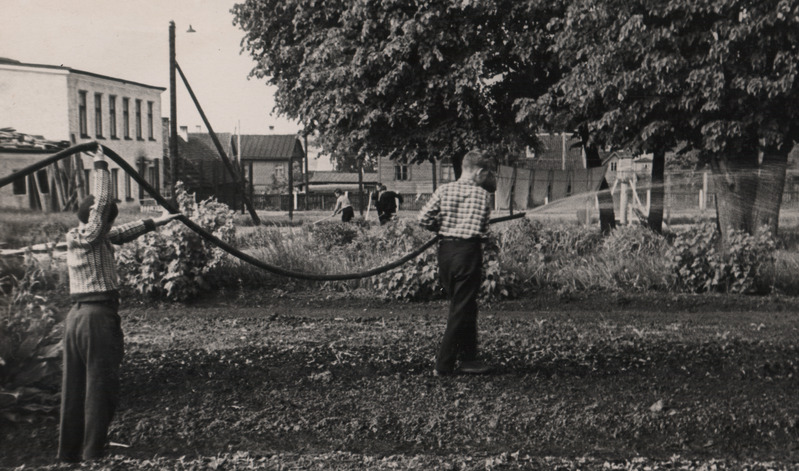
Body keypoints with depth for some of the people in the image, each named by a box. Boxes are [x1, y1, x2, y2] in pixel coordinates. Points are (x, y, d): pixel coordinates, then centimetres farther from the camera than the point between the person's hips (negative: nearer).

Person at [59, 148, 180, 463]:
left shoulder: (74, 238, 16)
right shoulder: (91, 237, -9)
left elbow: (121, 233, 25)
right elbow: (103, 203, -16)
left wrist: (153, 223, 31)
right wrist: (101, 166, -7)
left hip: (76, 315, 9)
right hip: (98, 316, -9)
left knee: (74, 387, 10)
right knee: (101, 387, -3)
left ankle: (69, 454, 16)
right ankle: (93, 455, -2)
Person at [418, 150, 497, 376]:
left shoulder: (443, 190, 3)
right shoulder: (480, 193, -7)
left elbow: (424, 219, -3)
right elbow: (480, 229, -15)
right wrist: (485, 236, 7)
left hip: (445, 250, 6)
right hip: (468, 251, -5)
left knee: (462, 306, 18)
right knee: (462, 310, 2)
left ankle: (468, 359, 23)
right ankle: (443, 364, 2)